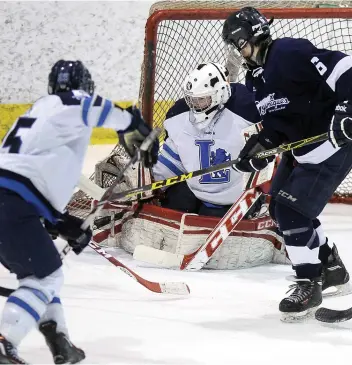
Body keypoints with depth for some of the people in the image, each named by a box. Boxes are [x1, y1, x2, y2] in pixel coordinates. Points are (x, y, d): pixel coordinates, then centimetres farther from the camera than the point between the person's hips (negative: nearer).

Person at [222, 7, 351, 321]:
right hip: (300, 148, 11)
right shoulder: (256, 79, 11)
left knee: (292, 209, -15)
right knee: (282, 206, 15)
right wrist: (260, 145, -4)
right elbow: (274, 126, 15)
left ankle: (308, 285, -6)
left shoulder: (289, 53, -21)